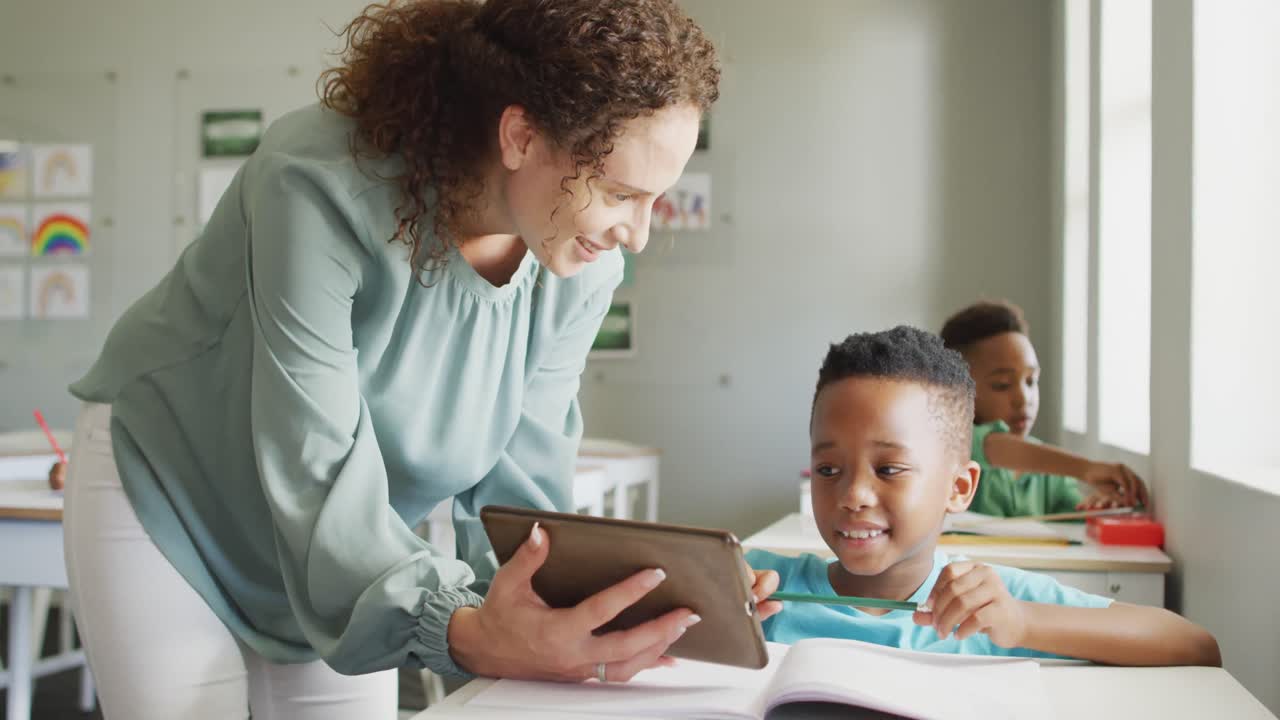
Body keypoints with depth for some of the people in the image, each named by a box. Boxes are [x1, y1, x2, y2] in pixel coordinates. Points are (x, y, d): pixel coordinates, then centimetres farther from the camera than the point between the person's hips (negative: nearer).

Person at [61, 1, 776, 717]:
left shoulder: (582, 271, -17)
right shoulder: (321, 184, -34)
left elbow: (518, 479, -13)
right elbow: (319, 470, -36)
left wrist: (579, 600, -32)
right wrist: (461, 630, -49)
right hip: (165, 488, -4)